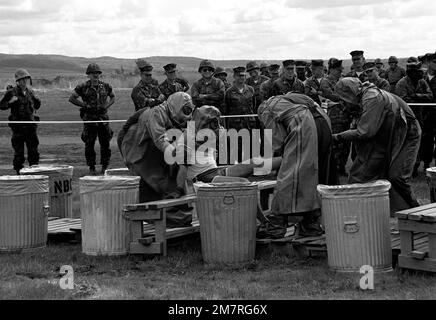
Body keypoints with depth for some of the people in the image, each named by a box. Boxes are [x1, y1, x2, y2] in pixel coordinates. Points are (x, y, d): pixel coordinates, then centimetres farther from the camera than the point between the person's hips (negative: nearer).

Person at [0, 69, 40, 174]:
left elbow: (37, 106, 20)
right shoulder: (11, 92, -3)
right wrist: (10, 102, -17)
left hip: (30, 125, 4)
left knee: (33, 151, 7)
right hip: (18, 125, -4)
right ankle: (18, 172, 7)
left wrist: (35, 98, 2)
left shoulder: (30, 92, 10)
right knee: (18, 151, -1)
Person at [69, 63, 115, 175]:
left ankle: (105, 167, 17)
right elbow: (72, 98, 1)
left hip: (103, 118, 2)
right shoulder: (83, 87, -3)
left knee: (105, 144, 4)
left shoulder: (105, 86, 5)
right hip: (89, 118, -2)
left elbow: (113, 97, 20)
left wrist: (107, 105, 1)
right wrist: (85, 105, -8)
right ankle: (91, 168, 11)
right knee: (89, 144, 1)